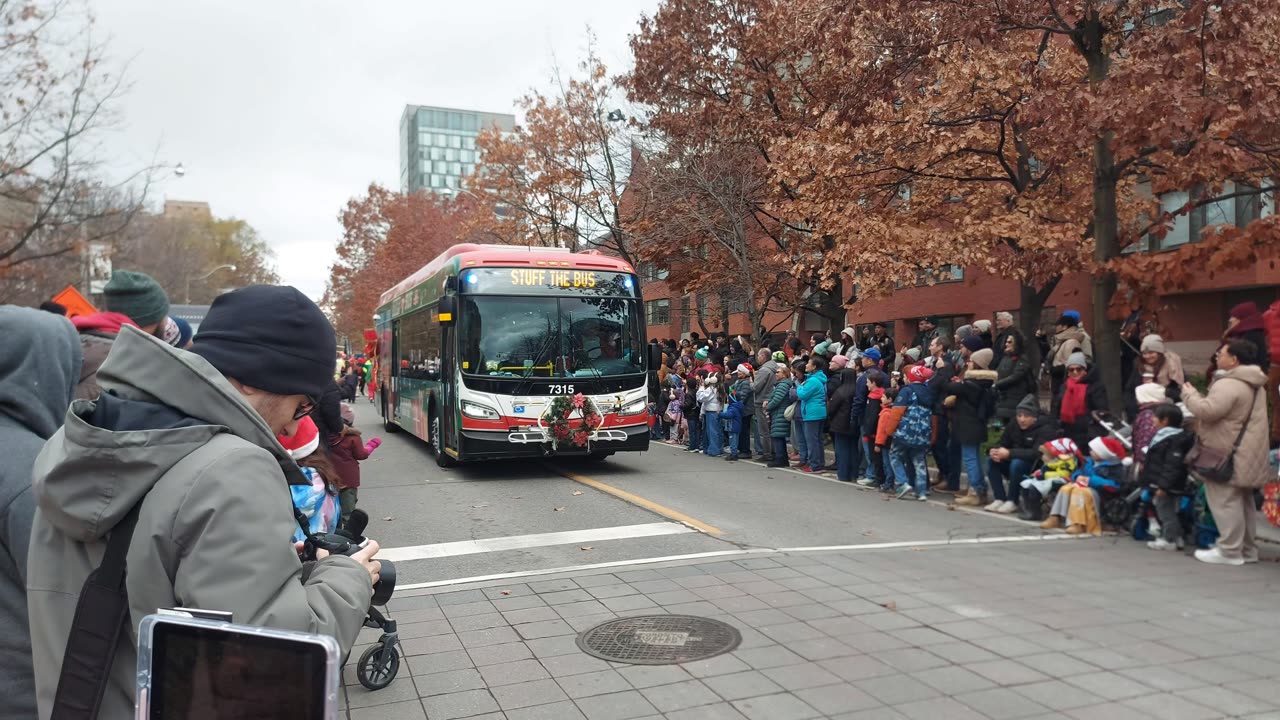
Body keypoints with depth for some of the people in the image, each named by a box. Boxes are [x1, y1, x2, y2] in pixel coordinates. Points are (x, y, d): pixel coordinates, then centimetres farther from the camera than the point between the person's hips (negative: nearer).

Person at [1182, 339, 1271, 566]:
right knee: (1243, 501, 16)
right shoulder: (1252, 384, 16)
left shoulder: (1228, 385, -21)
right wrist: (1196, 395, 15)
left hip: (1228, 455, -11)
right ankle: (1247, 548, 25)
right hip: (1245, 455, 11)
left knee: (1225, 502, -5)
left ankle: (1230, 550, -1)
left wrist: (1189, 394, -12)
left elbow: (1207, 411, -28)